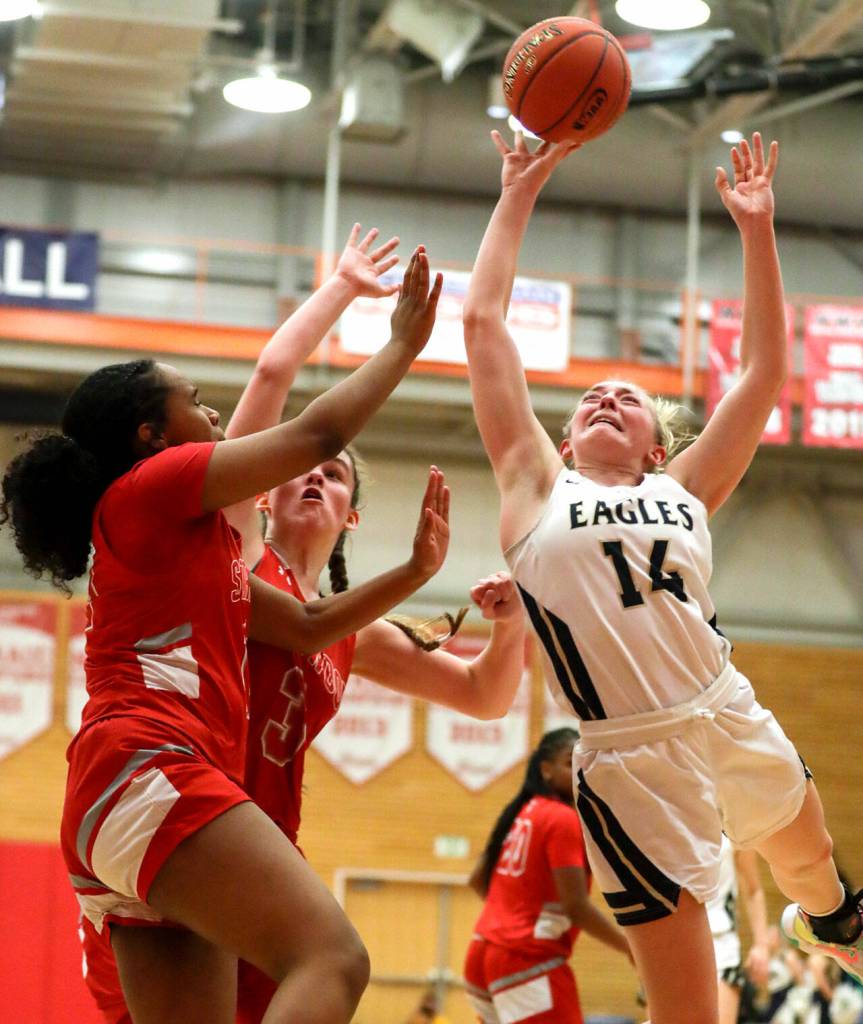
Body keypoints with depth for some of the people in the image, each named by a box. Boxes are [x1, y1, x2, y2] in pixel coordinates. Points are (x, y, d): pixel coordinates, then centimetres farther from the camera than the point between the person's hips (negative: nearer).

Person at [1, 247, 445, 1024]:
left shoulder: (192, 545, 32)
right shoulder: (150, 485, 7)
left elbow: (308, 624, 30)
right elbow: (319, 434, 4)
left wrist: (417, 570, 20)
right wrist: (404, 346, 16)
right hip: (149, 771, -10)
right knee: (331, 960, -27)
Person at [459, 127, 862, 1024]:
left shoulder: (682, 493, 12)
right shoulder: (538, 488, 6)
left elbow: (763, 372, 9)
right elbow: (481, 319, 5)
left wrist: (757, 230, 7)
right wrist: (519, 197, 8)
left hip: (734, 722, 4)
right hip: (632, 759, -4)